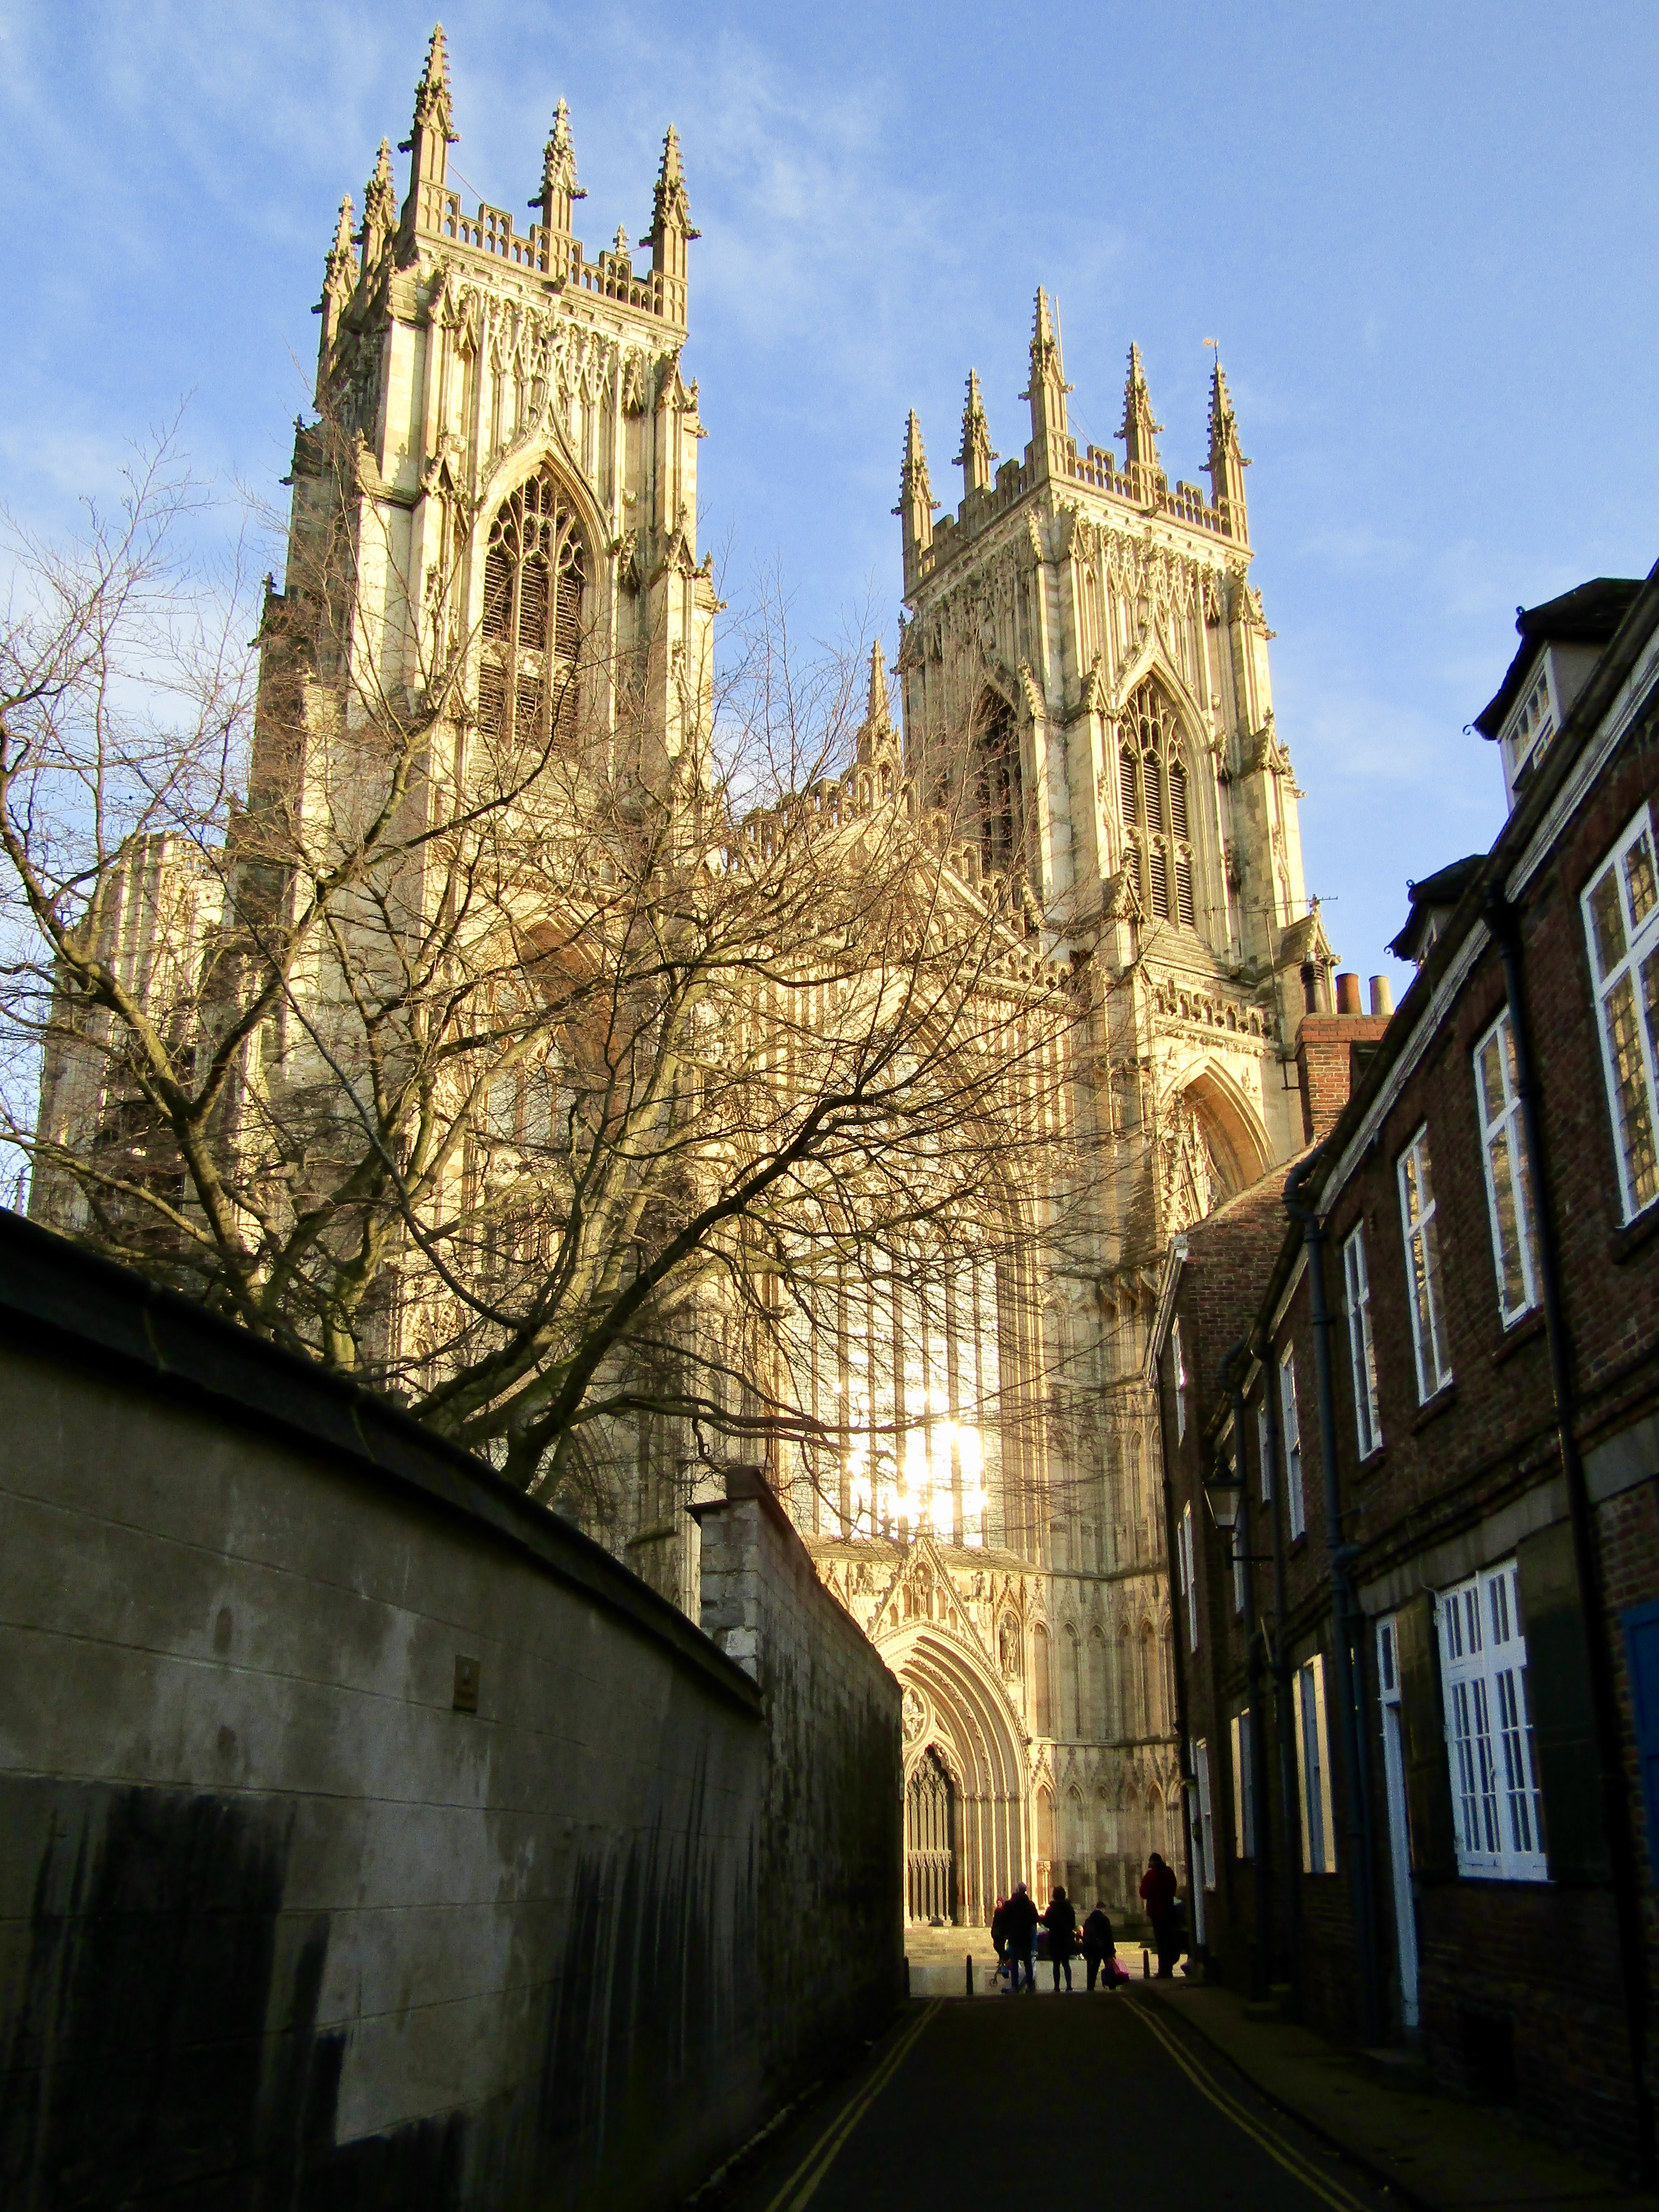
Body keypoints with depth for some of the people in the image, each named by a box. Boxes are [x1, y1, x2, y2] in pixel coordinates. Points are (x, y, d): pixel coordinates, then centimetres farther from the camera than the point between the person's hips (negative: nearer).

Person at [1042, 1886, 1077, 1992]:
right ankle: (1069, 1987, 2)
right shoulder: (1069, 1908, 1)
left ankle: (1057, 1988, -1)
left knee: (1056, 1964, 2)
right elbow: (1073, 1924, 8)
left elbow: (1046, 1923, -8)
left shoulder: (1052, 1909, -11)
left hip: (1055, 1940, -4)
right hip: (1067, 1939, 4)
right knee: (1066, 1963, 12)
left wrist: (1043, 1917, 10)